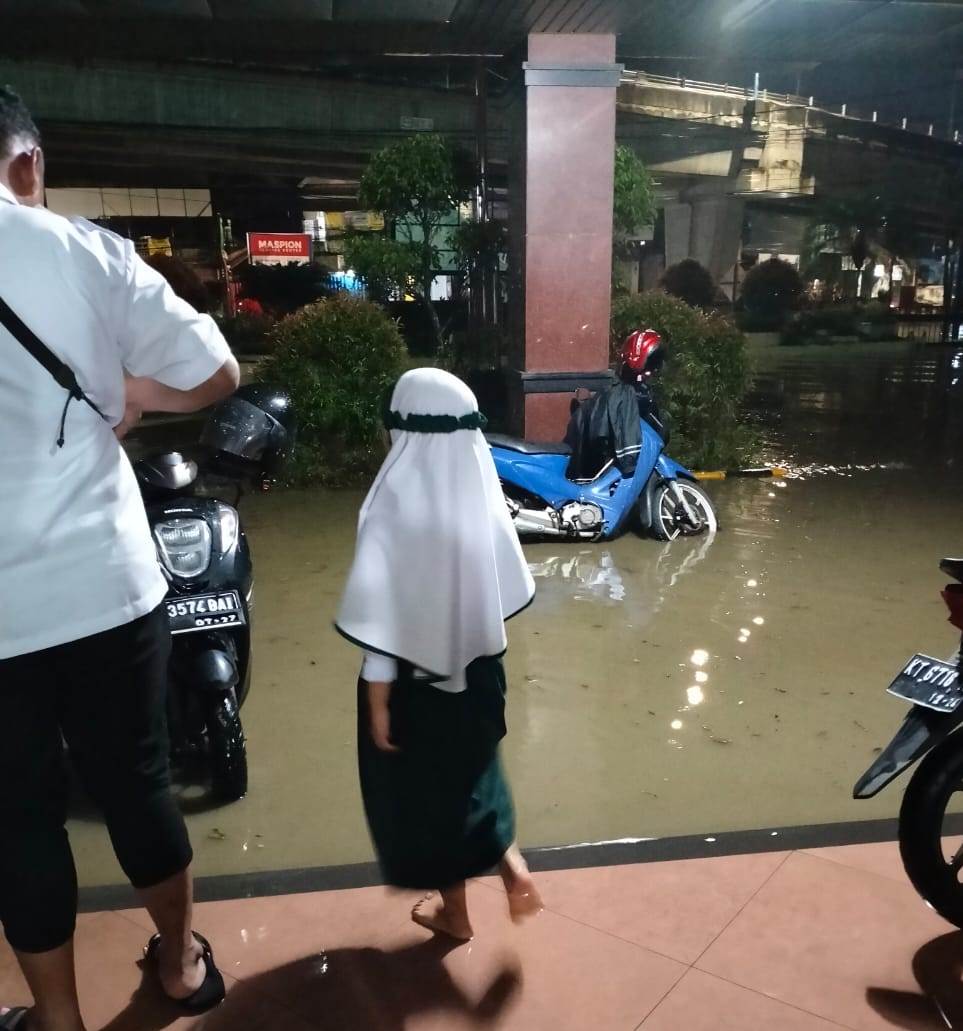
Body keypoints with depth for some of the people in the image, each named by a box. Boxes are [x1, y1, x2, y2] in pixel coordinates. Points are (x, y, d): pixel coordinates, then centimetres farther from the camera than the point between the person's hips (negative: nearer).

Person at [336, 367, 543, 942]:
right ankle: (510, 862, 19)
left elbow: (384, 621, -20)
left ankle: (454, 909, 33)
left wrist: (378, 703, -11)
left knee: (427, 792, 16)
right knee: (468, 774, 28)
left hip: (417, 681, -4)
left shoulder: (397, 507, -23)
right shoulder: (482, 496, -8)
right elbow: (508, 592, 2)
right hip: (477, 671, 5)